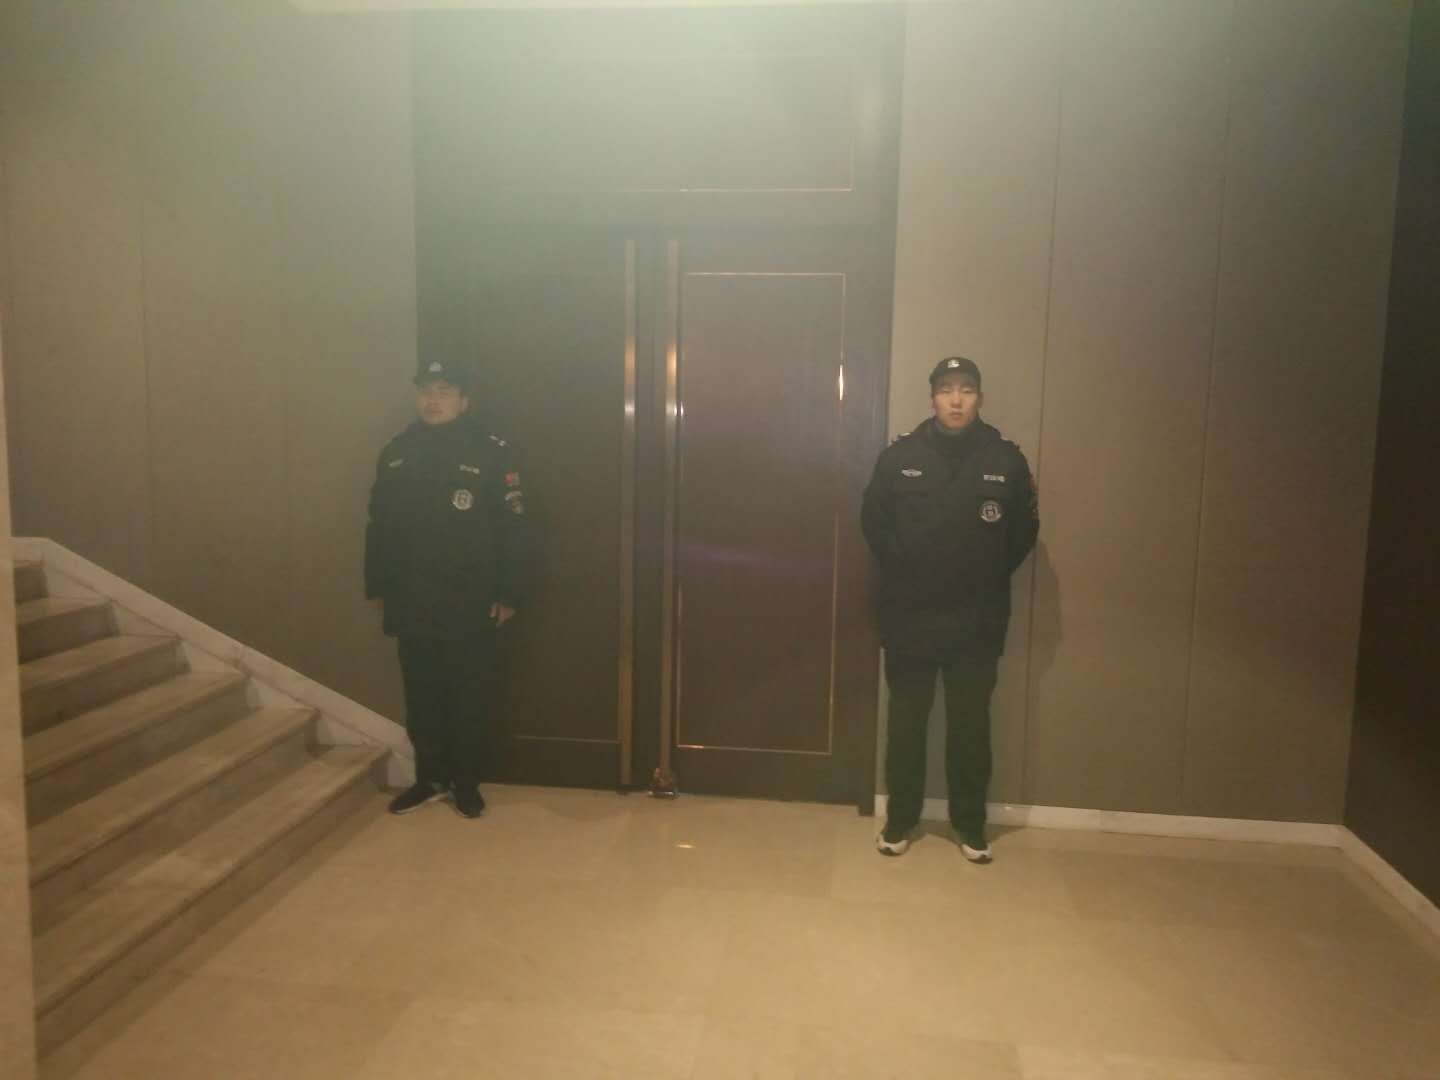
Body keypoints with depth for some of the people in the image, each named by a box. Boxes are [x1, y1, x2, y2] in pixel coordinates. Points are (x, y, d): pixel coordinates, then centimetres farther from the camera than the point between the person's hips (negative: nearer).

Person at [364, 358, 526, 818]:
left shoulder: (491, 452, -5)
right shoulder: (396, 452, 7)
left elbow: (512, 527, -7)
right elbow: (379, 524, 12)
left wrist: (507, 594, -11)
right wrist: (377, 586, 9)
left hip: (471, 604, -3)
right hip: (413, 603, 4)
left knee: (470, 696, 7)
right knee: (421, 695, 12)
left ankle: (466, 782, 22)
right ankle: (429, 777, 28)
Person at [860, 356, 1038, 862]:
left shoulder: (1006, 460, -1)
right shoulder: (899, 456, -2)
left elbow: (1025, 529, 8)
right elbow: (873, 521, 6)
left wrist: (989, 575, 3)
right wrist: (902, 567, 1)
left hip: (977, 621, 0)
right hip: (909, 618, 0)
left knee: (971, 726, 10)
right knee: (906, 723, 9)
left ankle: (971, 825, 25)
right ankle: (900, 820, 24)